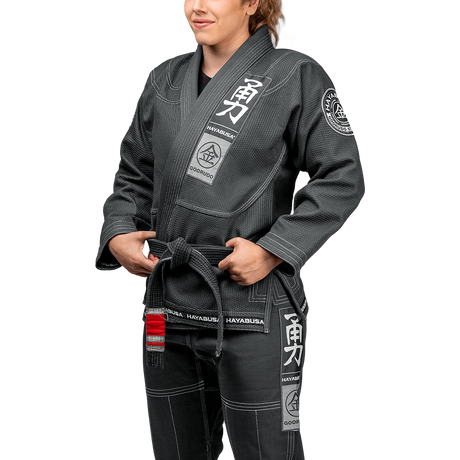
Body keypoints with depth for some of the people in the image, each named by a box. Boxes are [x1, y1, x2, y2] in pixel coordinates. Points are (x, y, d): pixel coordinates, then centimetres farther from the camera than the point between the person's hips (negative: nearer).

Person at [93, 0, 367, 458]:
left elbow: (343, 179, -8)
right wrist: (117, 236, -1)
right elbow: (133, 174, 18)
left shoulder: (296, 75, -4)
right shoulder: (164, 78, 12)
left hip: (253, 305, -5)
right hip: (169, 306, 5)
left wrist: (272, 251, -16)